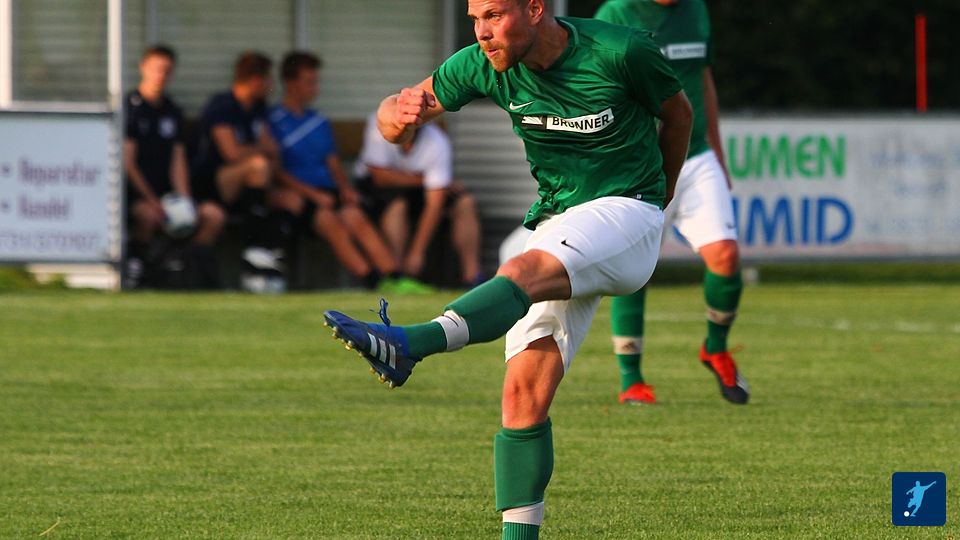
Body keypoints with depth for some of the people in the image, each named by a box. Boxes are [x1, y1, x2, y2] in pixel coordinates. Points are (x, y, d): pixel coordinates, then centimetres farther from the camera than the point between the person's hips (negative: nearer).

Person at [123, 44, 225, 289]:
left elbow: (177, 162, 13)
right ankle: (135, 265, -17)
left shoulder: (172, 112, 16)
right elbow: (127, 163, -10)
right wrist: (153, 202, -17)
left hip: (164, 192, 6)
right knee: (148, 215, -38)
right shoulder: (129, 108, -4)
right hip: (134, 195, -6)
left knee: (214, 214, -13)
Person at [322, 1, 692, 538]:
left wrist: (659, 197, 19)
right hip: (557, 223, 6)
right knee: (525, 392, -8)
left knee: (523, 272, -35)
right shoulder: (485, 65, -3)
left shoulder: (621, 52, -14)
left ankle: (407, 346, -58)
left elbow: (679, 114, 5)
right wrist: (399, 115, -28)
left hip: (628, 212, -6)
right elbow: (395, 117, -2)